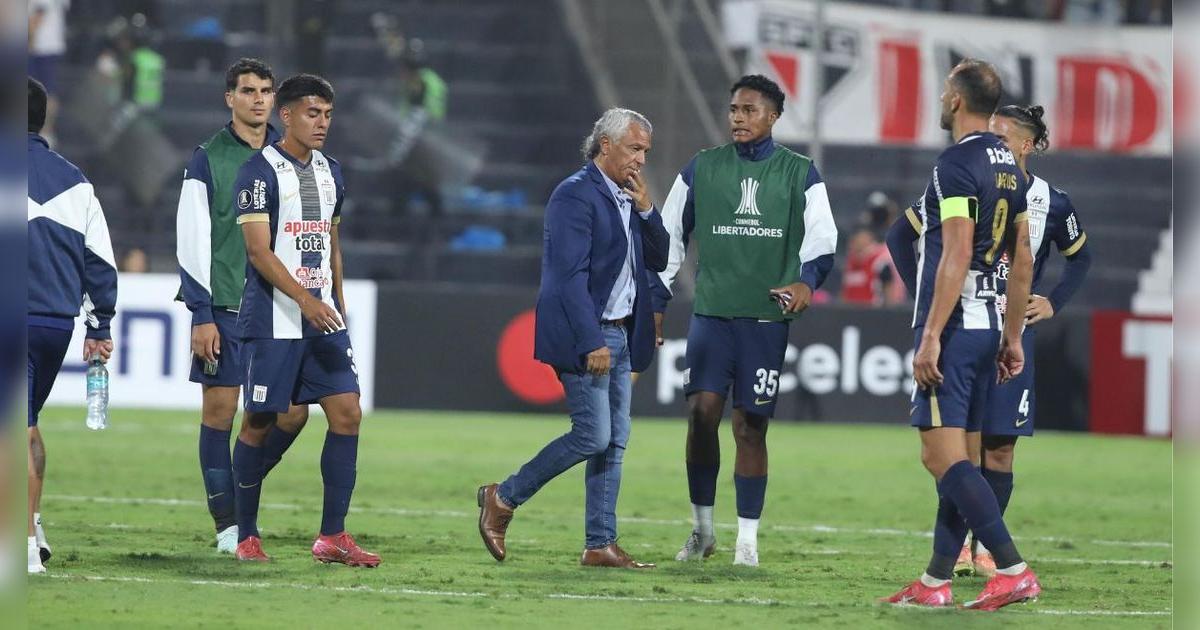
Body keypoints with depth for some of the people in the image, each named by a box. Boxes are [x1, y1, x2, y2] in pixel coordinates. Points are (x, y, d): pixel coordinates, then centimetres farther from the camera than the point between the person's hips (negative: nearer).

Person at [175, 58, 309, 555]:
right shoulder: (208, 160, -1)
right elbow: (192, 242, -4)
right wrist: (202, 315, -10)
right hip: (223, 308, -4)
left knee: (292, 412, -3)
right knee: (219, 410, -3)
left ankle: (241, 490, 19)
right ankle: (227, 522, 4)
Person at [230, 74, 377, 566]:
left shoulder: (329, 173, 14)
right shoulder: (260, 171, -9)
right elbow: (259, 250, -17)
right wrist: (304, 299, -26)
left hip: (322, 317, 6)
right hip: (272, 319, -6)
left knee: (346, 412, -4)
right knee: (260, 422, 0)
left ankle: (332, 536, 0)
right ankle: (246, 536, 12)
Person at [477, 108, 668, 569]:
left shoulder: (625, 199, 14)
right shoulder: (576, 195, -13)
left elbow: (658, 259, 16)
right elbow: (571, 274, -19)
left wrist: (645, 208, 1)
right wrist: (591, 343, -24)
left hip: (618, 335, 9)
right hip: (583, 335, -9)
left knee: (614, 441, 6)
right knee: (593, 436, -12)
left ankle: (600, 545, 8)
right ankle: (504, 499, 3)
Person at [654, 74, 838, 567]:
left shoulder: (799, 174, 6)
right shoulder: (702, 170, 9)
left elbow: (822, 240, 1)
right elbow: (669, 237, 14)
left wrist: (807, 280, -19)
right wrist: (655, 301, 9)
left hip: (766, 317, -1)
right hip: (711, 310, 1)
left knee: (750, 426, -1)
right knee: (702, 410, -12)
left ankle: (747, 540, 6)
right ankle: (702, 529, 2)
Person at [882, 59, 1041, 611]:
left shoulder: (957, 163, -13)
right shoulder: (1009, 166, 14)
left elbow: (957, 255, -20)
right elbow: (1023, 260, 18)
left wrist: (930, 336, -20)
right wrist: (1012, 337, 24)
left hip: (952, 327, -9)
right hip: (986, 327, 9)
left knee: (944, 456, -12)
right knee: (954, 457, 13)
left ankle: (1014, 571, -19)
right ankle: (936, 581, 16)